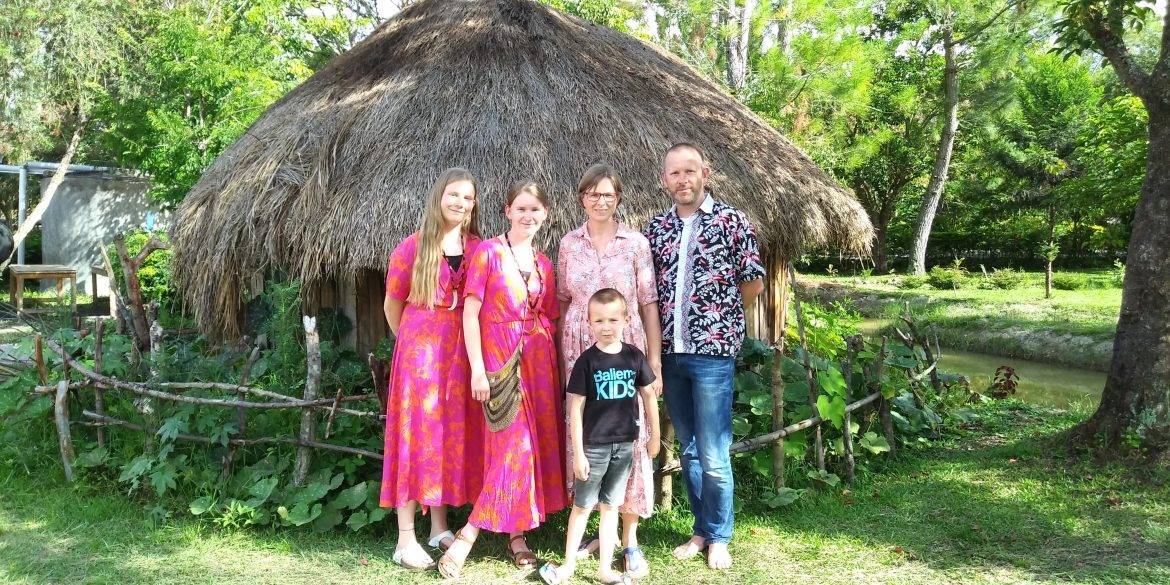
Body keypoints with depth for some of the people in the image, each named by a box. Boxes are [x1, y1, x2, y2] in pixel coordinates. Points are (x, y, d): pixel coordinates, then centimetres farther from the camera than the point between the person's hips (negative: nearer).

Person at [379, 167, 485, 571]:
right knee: (416, 434, -1)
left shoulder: (479, 249, 6)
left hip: (462, 353, 4)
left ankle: (439, 526, 25)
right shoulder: (414, 246, -2)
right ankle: (405, 539, 6)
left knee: (454, 435, 10)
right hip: (420, 350, -3)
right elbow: (393, 304, 6)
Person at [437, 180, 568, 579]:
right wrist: (478, 369, -13)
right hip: (500, 357, -5)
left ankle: (516, 533, 17)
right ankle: (476, 534, 1)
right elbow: (471, 312, -8)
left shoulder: (543, 263, 12)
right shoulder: (488, 252, -3)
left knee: (538, 441, 5)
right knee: (515, 444, -9)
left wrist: (558, 365, 9)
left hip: (539, 359, 5)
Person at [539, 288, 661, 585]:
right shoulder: (587, 361, -9)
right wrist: (578, 452, -10)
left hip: (625, 444, 3)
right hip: (594, 445, -3)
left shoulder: (634, 356, -1)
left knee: (610, 506, 13)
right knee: (582, 505, 9)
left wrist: (655, 436, 11)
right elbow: (576, 408, -8)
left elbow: (649, 395, 10)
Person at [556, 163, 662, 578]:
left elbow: (648, 303, 1)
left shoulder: (636, 243, 1)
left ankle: (630, 538, 10)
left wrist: (655, 361, -2)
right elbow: (563, 302, 11)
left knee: (630, 437, -1)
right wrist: (560, 357, 8)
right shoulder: (569, 244, 7)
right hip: (579, 352, 2)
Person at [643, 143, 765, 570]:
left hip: (712, 352, -4)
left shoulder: (731, 221, -3)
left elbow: (754, 282, 2)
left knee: (713, 455, 0)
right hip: (670, 353, 4)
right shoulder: (656, 227, 9)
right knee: (688, 451, 13)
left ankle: (719, 538, 18)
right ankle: (701, 530, 27)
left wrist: (719, 315, 9)